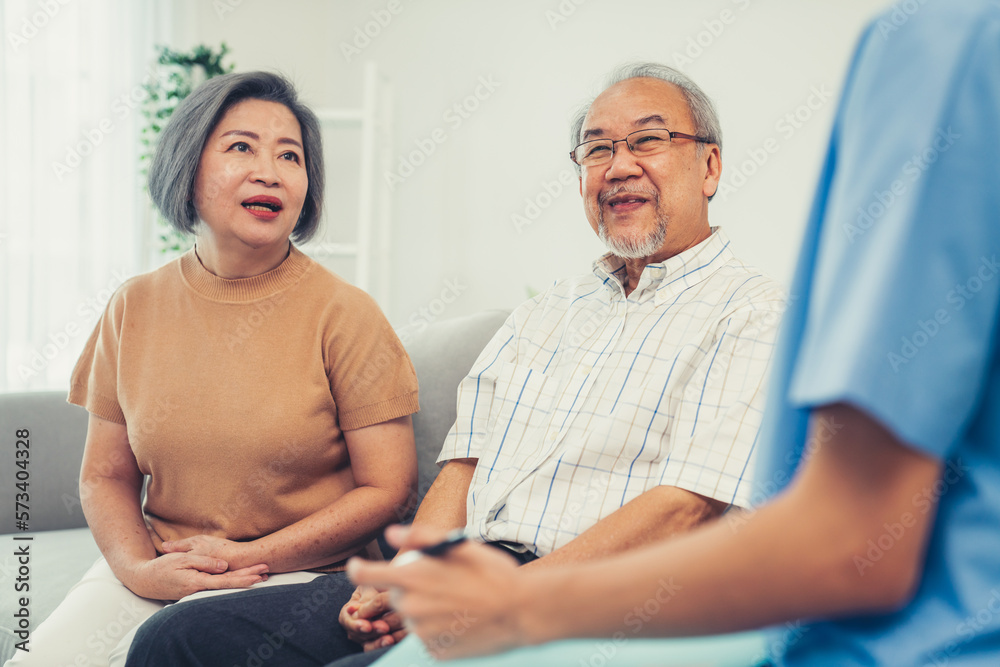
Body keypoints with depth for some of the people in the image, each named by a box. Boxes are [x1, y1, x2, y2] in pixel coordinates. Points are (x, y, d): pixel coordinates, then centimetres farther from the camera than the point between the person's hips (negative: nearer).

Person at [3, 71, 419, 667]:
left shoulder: (345, 314, -6)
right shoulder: (135, 309, 5)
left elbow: (387, 489, -6)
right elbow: (105, 475, 10)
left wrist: (248, 558, -13)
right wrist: (139, 568, -10)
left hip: (295, 573, -4)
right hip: (157, 568, 4)